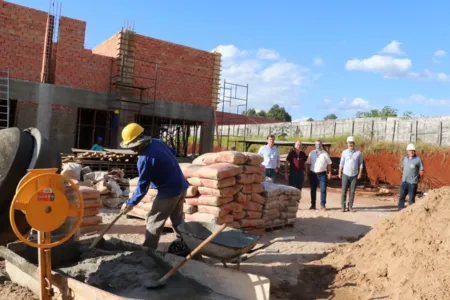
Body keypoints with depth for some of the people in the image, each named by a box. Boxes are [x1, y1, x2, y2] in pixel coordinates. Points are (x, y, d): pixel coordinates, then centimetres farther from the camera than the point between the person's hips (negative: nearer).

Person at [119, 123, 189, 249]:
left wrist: (131, 203, -5)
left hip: (169, 191, -9)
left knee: (154, 222, 4)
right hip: (181, 186, 9)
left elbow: (143, 185, -16)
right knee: (177, 219, 22)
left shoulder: (145, 159, -22)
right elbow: (173, 153, 18)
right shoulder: (157, 142, 1)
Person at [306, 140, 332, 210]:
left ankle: (323, 205, 5)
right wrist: (307, 173, 4)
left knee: (323, 190, -3)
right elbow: (308, 163, 8)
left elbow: (329, 163, 4)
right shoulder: (311, 153, 5)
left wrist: (329, 173, -1)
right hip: (313, 174, 2)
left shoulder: (325, 153, 1)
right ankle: (313, 205, 18)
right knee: (313, 190, 8)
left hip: (322, 174, -2)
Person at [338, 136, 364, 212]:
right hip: (345, 174, 0)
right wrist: (340, 173, 1)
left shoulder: (358, 153, -2)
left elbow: (360, 164, 1)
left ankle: (350, 206, 11)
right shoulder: (344, 152, 0)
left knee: (352, 191, 3)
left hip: (354, 175, 0)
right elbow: (341, 163, 4)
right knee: (344, 191, 0)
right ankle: (343, 206, 6)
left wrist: (360, 174, -5)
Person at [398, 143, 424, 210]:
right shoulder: (405, 159, 9)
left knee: (412, 199, 1)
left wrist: (417, 178, 5)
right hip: (404, 182, 5)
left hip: (412, 183, -5)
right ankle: (400, 210, 9)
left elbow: (421, 171, -3)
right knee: (401, 197, 3)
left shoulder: (418, 160, -6)